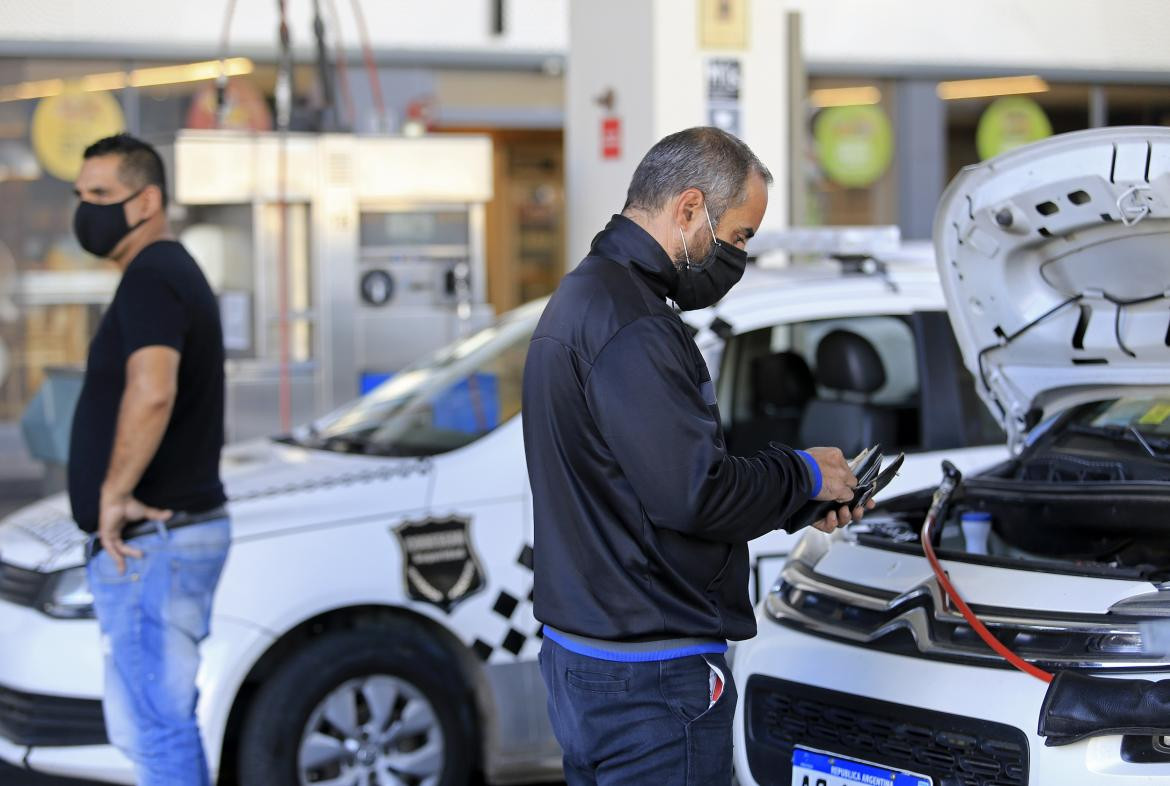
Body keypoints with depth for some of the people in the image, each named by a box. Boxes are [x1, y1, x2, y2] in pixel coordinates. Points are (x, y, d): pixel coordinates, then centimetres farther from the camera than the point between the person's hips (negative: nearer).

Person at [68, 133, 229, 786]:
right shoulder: (176, 272, 18)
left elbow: (151, 392, -32)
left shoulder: (150, 278, -15)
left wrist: (114, 493, -24)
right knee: (144, 721, 17)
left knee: (155, 727, -8)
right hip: (180, 527, 11)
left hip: (151, 539, -11)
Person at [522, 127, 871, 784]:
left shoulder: (583, 296, 16)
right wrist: (803, 476, -6)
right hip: (653, 680, -11)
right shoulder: (630, 323, -19)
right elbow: (694, 494, -24)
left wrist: (796, 503, 15)